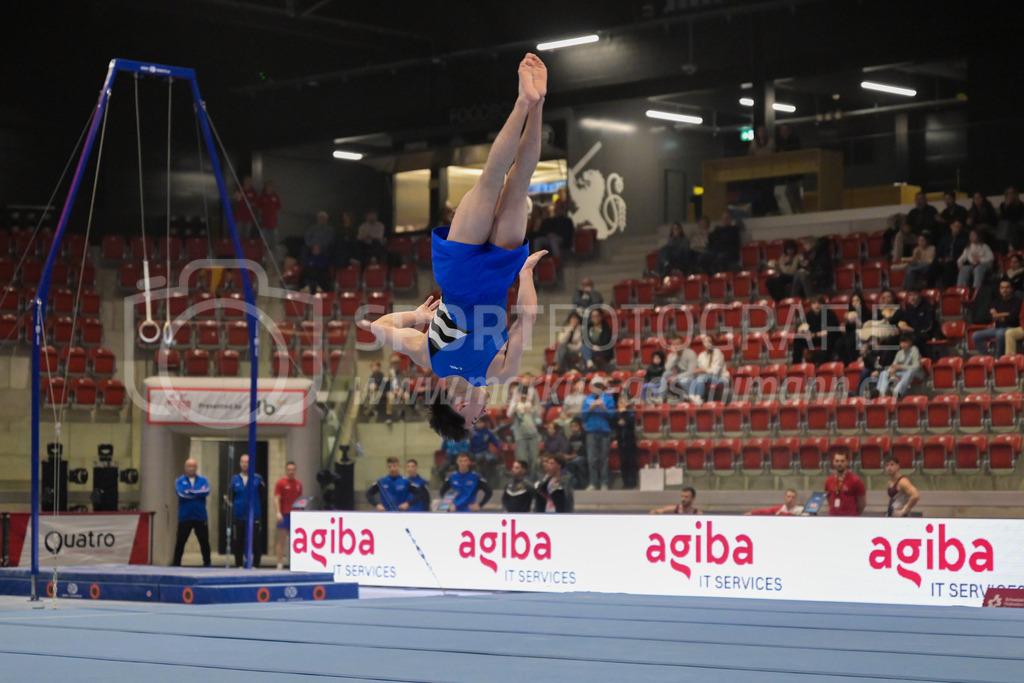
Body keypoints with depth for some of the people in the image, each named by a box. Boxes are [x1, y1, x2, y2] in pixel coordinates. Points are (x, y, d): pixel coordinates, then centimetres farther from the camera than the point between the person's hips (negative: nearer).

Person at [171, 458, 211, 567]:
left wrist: (190, 492, -9)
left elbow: (206, 492, -10)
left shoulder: (203, 480, 10)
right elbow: (181, 494, -12)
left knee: (204, 541, 1)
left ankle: (207, 563, 11)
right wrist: (198, 493, -5)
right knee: (180, 542, 1)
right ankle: (176, 563, 10)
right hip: (184, 517, -1)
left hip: (200, 517, 1)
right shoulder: (179, 481, 6)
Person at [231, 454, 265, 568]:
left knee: (256, 542, -2)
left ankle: (256, 565, 7)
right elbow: (230, 497, 12)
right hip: (238, 516, 2)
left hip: (254, 516, -2)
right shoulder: (235, 479, 8)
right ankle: (239, 565, 13)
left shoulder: (257, 479, 2)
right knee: (238, 543, 5)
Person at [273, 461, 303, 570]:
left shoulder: (298, 484, 13)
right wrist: (278, 513, -18)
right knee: (282, 540, -4)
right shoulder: (280, 483, -2)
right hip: (284, 515, -4)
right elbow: (276, 499, -7)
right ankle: (280, 563, -2)